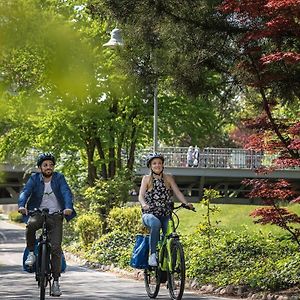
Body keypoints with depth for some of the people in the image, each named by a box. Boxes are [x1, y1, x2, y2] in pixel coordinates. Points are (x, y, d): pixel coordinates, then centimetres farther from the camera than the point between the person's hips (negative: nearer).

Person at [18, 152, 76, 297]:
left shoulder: (59, 178, -3)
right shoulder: (34, 179, -1)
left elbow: (67, 193, -16)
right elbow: (25, 192, -15)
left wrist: (68, 208, -36)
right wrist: (22, 206, -36)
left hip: (55, 216, 0)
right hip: (38, 213, 0)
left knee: (56, 248, -9)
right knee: (31, 224, -36)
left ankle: (55, 281, -1)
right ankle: (31, 253, -13)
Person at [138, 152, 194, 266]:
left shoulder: (168, 178, 12)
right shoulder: (147, 178, 7)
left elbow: (177, 192, 4)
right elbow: (141, 196, -4)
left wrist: (186, 203, -15)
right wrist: (144, 204, -27)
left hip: (165, 215, 3)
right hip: (150, 214, -3)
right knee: (156, 224, -38)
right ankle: (152, 254, -33)